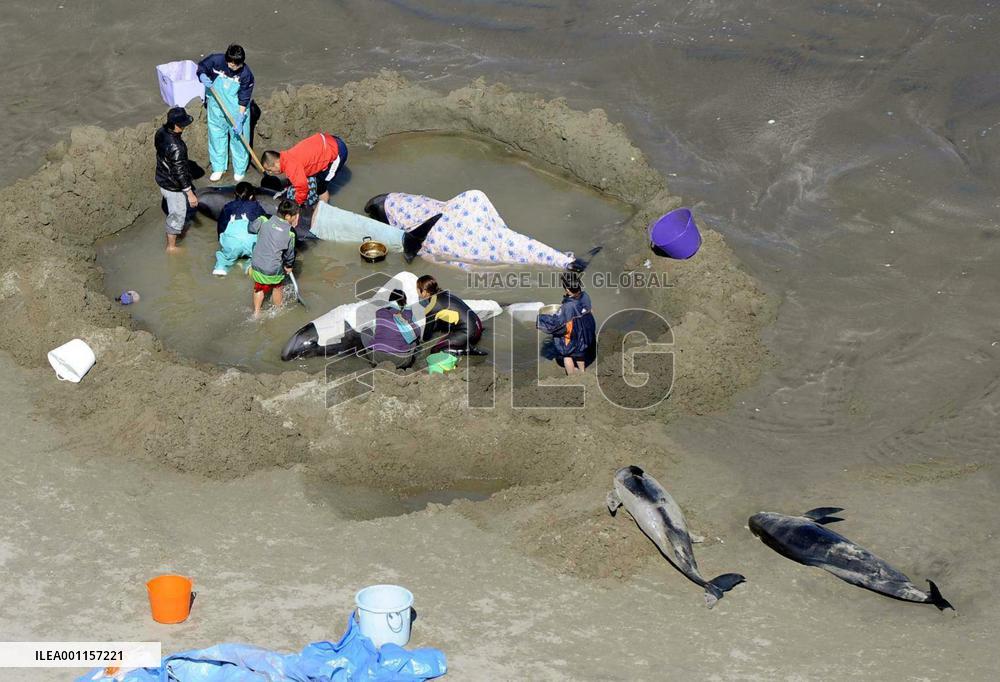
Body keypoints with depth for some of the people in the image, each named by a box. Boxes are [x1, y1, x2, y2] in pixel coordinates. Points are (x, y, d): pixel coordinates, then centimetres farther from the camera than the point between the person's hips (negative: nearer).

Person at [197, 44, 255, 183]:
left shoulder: (246, 74, -23)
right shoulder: (216, 60, -20)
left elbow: (243, 100, -18)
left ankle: (239, 170, 27)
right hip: (216, 108, 2)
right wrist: (203, 77, -23)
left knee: (238, 137, 7)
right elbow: (201, 67, 0)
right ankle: (218, 168, 32)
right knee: (216, 136, 14)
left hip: (236, 110, -2)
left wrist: (239, 120, -21)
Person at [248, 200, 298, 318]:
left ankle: (256, 312, 35)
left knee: (259, 288, 25)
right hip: (274, 270, -2)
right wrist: (288, 266, 18)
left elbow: (251, 228, 8)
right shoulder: (289, 234, -15)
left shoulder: (264, 222, -11)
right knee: (277, 288, 25)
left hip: (257, 265, 3)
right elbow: (289, 254, -2)